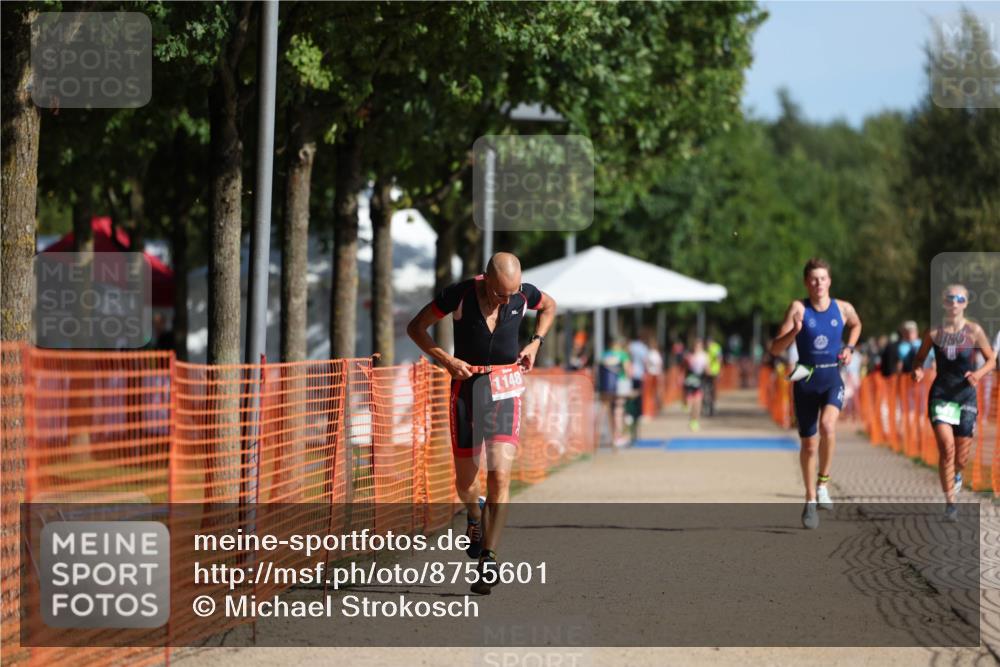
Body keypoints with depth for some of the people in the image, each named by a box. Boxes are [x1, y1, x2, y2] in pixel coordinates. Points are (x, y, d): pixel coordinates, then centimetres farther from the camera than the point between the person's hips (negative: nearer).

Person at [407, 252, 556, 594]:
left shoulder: (524, 294, -5)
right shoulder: (458, 295, -13)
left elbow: (549, 306, 20)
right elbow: (415, 327, -1)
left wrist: (536, 342, 6)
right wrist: (446, 359, -12)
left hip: (506, 388, 0)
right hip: (467, 386, 0)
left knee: (500, 475, -14)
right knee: (465, 480, 7)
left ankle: (488, 558, -11)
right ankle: (475, 518, 43)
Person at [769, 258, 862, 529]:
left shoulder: (844, 309, -1)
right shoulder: (798, 308, -8)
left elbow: (856, 325, 26)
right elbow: (775, 349, -12)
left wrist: (849, 348, 10)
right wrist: (794, 332, -29)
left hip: (833, 378, 0)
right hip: (806, 381, 0)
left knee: (827, 424, -29)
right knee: (809, 444, 7)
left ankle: (823, 482, -12)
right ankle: (810, 500, 24)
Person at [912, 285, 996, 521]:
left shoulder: (974, 331, -3)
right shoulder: (934, 333, -1)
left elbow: (991, 359, 4)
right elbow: (920, 358, 12)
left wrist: (979, 373, -16)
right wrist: (918, 371, -10)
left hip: (966, 395, 0)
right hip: (940, 394, 0)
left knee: (961, 459, 6)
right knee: (946, 448, -17)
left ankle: (956, 475, 43)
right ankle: (950, 502, -9)